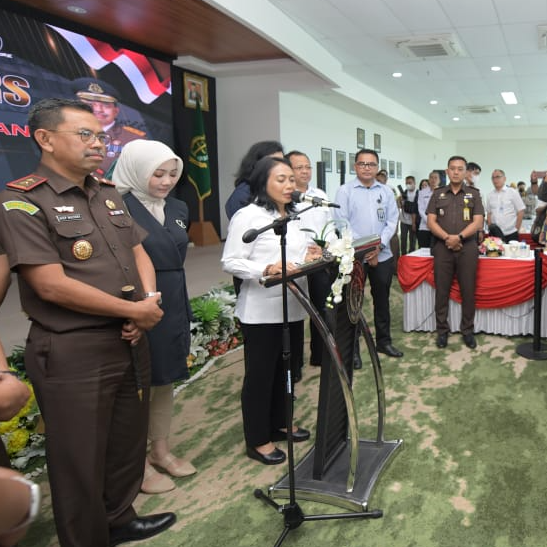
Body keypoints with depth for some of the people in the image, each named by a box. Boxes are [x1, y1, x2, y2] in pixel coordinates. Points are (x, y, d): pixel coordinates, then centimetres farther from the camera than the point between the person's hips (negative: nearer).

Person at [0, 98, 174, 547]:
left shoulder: (109, 195, 11)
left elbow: (139, 254, 15)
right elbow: (52, 285, -20)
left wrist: (150, 302, -6)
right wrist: (136, 311, -14)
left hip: (130, 341, 8)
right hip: (73, 353, -7)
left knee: (129, 442, 21)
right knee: (81, 458, 8)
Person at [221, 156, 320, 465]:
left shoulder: (294, 216, 13)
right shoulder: (248, 216, -13)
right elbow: (231, 262, -17)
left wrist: (308, 258, -1)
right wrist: (267, 269, -29)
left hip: (292, 307, 8)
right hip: (262, 311, -8)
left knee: (287, 368, 18)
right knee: (260, 374, 3)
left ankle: (280, 423, 37)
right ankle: (258, 440, 18)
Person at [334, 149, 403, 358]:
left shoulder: (386, 191, 8)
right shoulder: (345, 191, -3)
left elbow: (392, 221, 5)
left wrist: (379, 246, -9)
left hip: (382, 255, 4)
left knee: (382, 299, 13)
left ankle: (384, 341, 27)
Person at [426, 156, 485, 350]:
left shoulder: (473, 194, 7)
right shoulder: (438, 194, 9)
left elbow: (478, 222, -2)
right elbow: (431, 221, 2)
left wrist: (458, 237, -15)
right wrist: (447, 237, -13)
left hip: (467, 248, 0)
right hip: (442, 247, 1)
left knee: (468, 291, 2)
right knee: (442, 290, 2)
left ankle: (467, 330, 14)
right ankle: (442, 330, 12)